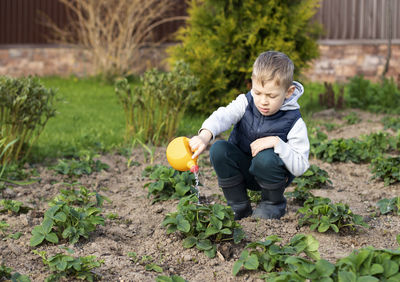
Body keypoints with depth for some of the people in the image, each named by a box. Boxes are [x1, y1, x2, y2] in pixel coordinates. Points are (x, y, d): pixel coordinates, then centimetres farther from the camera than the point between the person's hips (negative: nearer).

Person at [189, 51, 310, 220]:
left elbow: (300, 167, -22)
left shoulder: (294, 122, -18)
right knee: (219, 149, -24)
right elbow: (223, 116, -33)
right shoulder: (245, 103, -11)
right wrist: (205, 135, -54)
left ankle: (274, 204, -5)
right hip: (244, 171, 3)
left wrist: (277, 143, -35)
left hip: (269, 173, -3)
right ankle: (239, 206, -8)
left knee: (265, 157, -36)